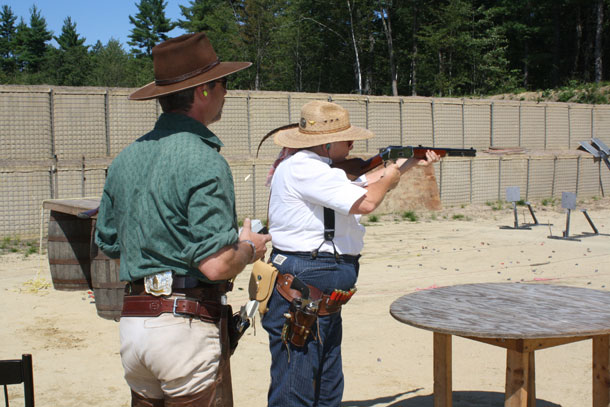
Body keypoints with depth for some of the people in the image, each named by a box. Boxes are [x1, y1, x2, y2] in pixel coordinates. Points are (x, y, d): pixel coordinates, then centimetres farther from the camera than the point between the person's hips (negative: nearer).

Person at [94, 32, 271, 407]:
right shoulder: (203, 159, -16)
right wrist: (250, 247, -2)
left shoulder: (125, 159, 7)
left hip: (132, 325, 7)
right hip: (187, 325, -7)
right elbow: (216, 265, -22)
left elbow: (108, 243, 16)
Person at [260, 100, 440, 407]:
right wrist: (389, 178, 0)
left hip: (324, 299, 11)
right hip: (301, 297, -11)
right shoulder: (302, 167, -17)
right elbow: (365, 202, -21)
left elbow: (360, 184, 30)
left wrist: (409, 162, 30)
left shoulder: (317, 167, 16)